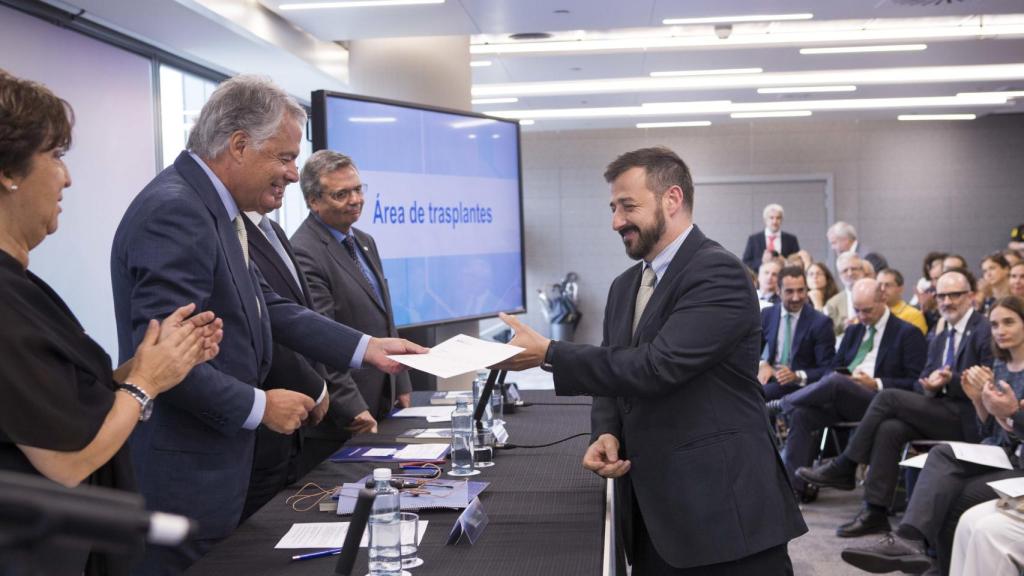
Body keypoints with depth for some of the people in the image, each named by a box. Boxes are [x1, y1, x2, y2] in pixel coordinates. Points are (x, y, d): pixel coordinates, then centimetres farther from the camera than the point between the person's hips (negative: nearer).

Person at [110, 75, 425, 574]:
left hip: (213, 455, 10)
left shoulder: (213, 206, 7)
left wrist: (365, 347, 5)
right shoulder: (175, 211, -22)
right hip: (182, 475, -10)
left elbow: (265, 306, 10)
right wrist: (260, 407, -17)